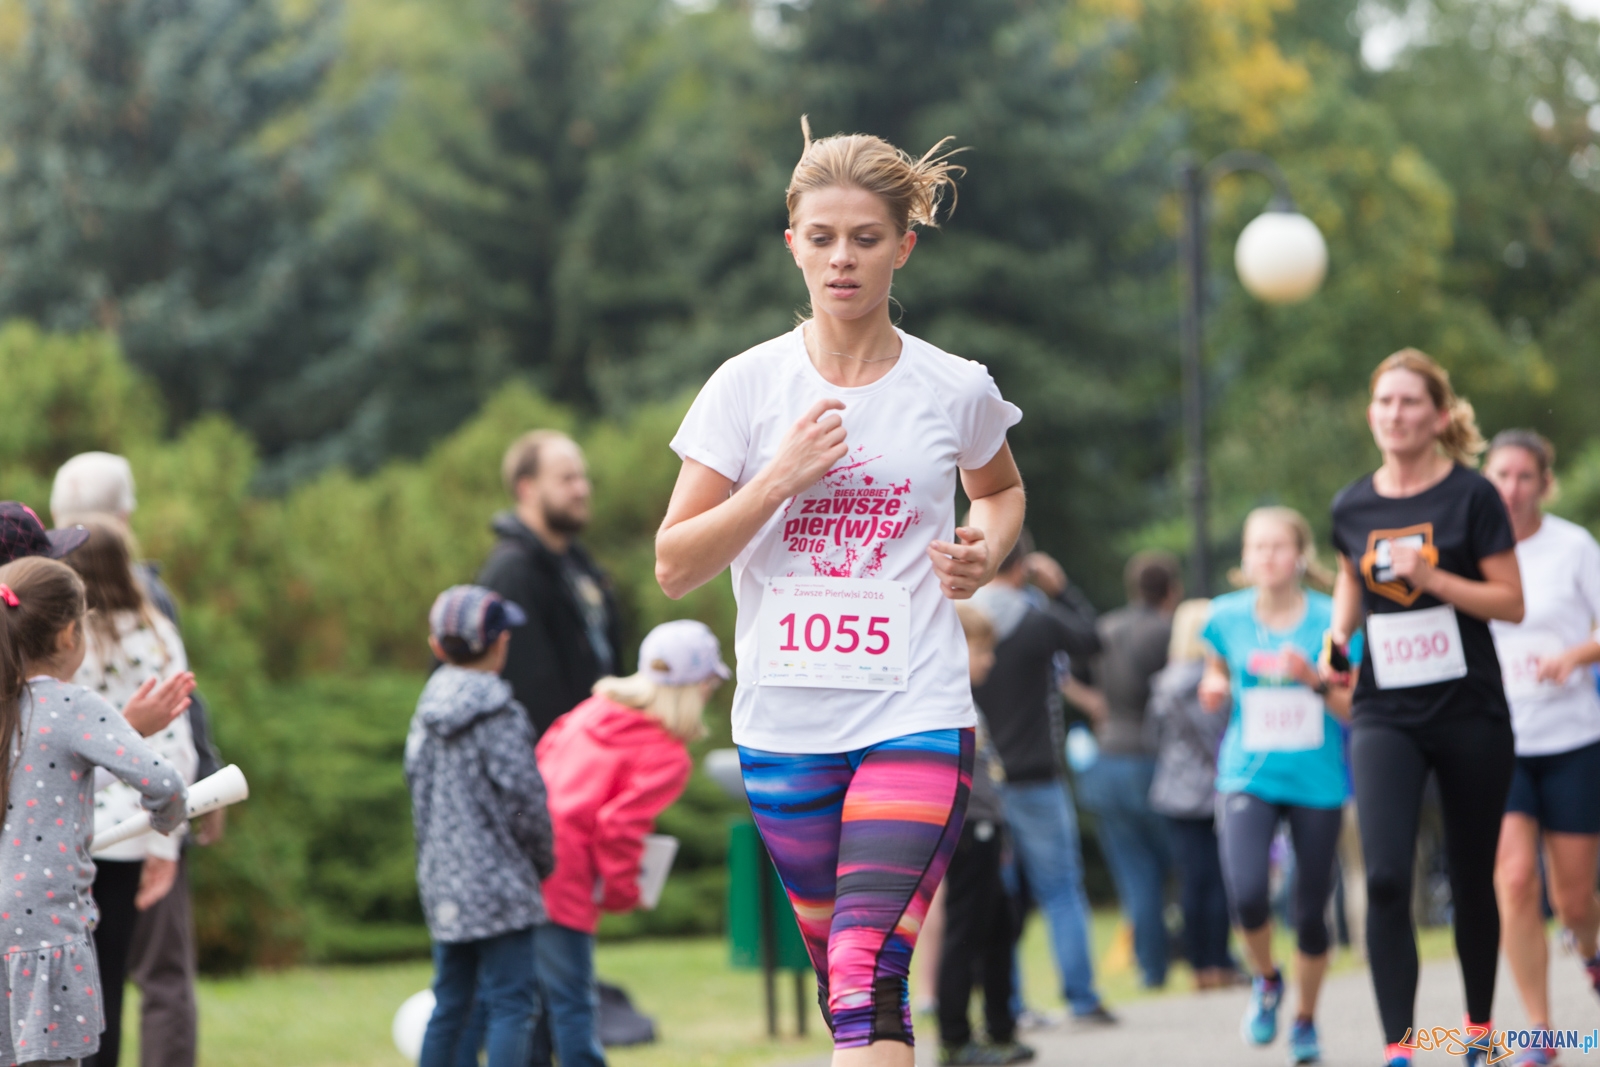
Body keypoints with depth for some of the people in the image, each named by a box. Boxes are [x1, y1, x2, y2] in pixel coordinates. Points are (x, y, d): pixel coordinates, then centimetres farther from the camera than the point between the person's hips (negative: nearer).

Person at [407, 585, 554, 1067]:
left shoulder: (428, 710, 8)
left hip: (443, 884, 8)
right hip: (498, 884, -8)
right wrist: (543, 861, 2)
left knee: (450, 1004, 14)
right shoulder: (500, 716, -15)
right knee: (511, 1004, -6)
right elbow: (525, 799, -14)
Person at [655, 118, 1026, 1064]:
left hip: (917, 720, -2)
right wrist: (779, 479, -14)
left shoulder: (957, 390, 1)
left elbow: (1002, 489, 24)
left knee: (867, 978, -18)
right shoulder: (747, 386, 0)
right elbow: (674, 567, -2)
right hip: (783, 727, 2)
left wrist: (987, 550, 1)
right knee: (840, 977, 10)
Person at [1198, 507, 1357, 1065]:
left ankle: (1306, 1020, 29)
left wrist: (1315, 680, -19)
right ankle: (1265, 979, 10)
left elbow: (1356, 709, -2)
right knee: (1247, 894, -22)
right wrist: (1214, 686, -3)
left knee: (1312, 911, 5)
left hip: (1317, 782, 0)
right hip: (1248, 776, 0)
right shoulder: (1228, 617, 0)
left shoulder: (1329, 621, -5)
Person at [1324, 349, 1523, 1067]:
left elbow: (1511, 603, -8)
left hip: (1471, 713, -2)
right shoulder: (1352, 507, 4)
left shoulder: (1471, 497, -7)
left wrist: (1431, 577, -21)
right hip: (1385, 716, 2)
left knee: (1473, 881, 10)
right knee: (1386, 878, -15)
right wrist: (1337, 638, 3)